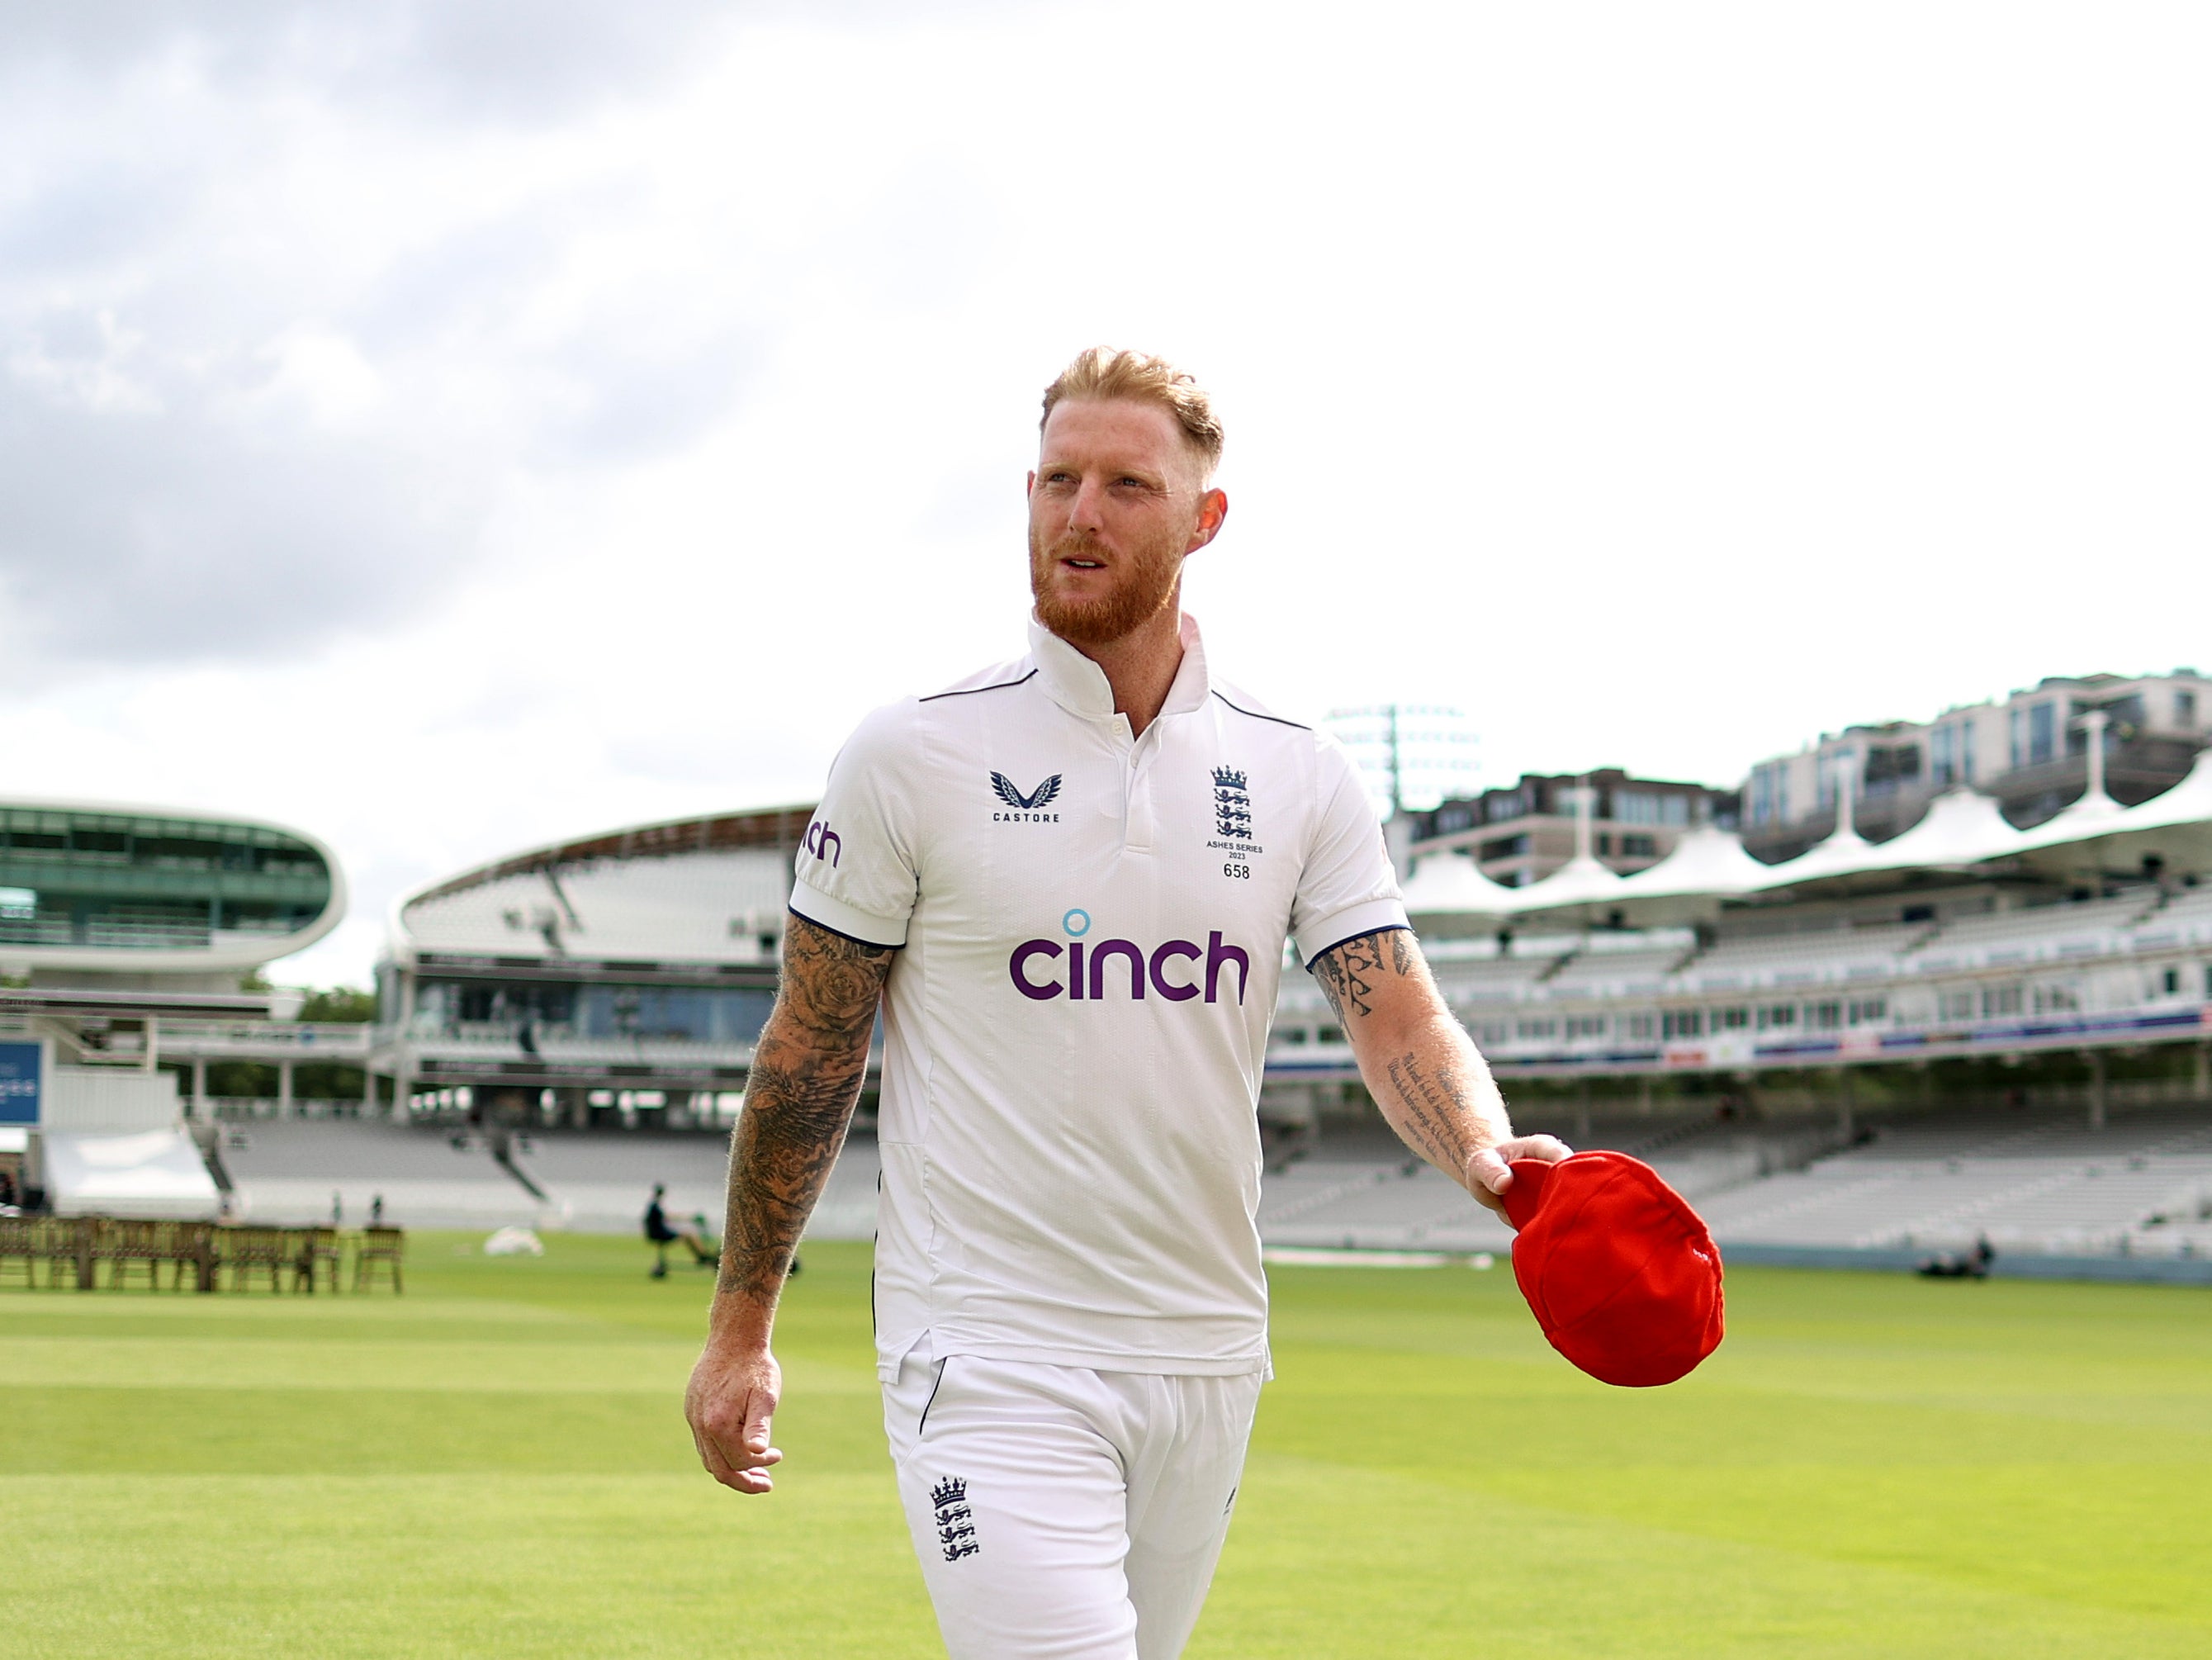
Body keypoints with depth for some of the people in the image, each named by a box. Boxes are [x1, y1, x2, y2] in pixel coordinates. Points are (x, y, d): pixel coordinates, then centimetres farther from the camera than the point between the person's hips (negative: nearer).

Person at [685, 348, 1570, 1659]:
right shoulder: (914, 755, -4)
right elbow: (810, 1055, 2)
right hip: (989, 1355, -4)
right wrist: (742, 1323, 3)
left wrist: (1488, 1153, -25)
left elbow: (1401, 1020, -3)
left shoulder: (1303, 777, 4)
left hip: (1207, 1354, 4)